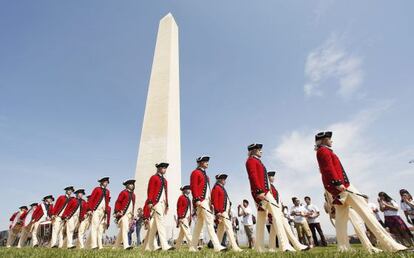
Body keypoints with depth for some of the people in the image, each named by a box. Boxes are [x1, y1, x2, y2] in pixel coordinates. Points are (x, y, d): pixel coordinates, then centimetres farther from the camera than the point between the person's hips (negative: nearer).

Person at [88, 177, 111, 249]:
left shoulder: (107, 191, 15)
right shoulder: (97, 189, 1)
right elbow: (90, 199, -4)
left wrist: (106, 211, 11)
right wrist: (90, 209, -12)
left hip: (103, 211, 5)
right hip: (96, 210, -5)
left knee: (101, 228, 7)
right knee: (94, 227, -8)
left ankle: (100, 245, 12)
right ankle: (94, 245, -8)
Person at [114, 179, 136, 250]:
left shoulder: (133, 195, 17)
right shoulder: (123, 192, -3)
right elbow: (117, 202, -7)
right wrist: (118, 212, -16)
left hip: (130, 214, 7)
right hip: (123, 214, -7)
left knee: (122, 230, 13)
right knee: (125, 229, -14)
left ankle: (116, 246, 24)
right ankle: (126, 245, -17)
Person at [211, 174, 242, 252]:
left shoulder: (222, 188, 20)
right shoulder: (216, 188, -8)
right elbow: (215, 201, -15)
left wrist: (228, 211, 16)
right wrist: (217, 212, -20)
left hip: (226, 211, 10)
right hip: (222, 212, -10)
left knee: (221, 229, 12)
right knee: (229, 228, -11)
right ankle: (234, 247, -10)